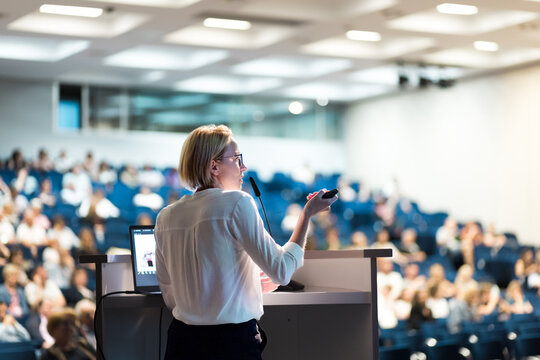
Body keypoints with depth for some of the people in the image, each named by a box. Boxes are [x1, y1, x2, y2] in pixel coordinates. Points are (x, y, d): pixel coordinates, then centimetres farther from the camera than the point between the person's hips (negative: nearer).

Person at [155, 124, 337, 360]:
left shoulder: (165, 217, 6)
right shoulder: (236, 203, -11)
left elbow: (170, 298, 14)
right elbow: (281, 271, -11)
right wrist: (307, 214, 0)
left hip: (182, 340, 6)